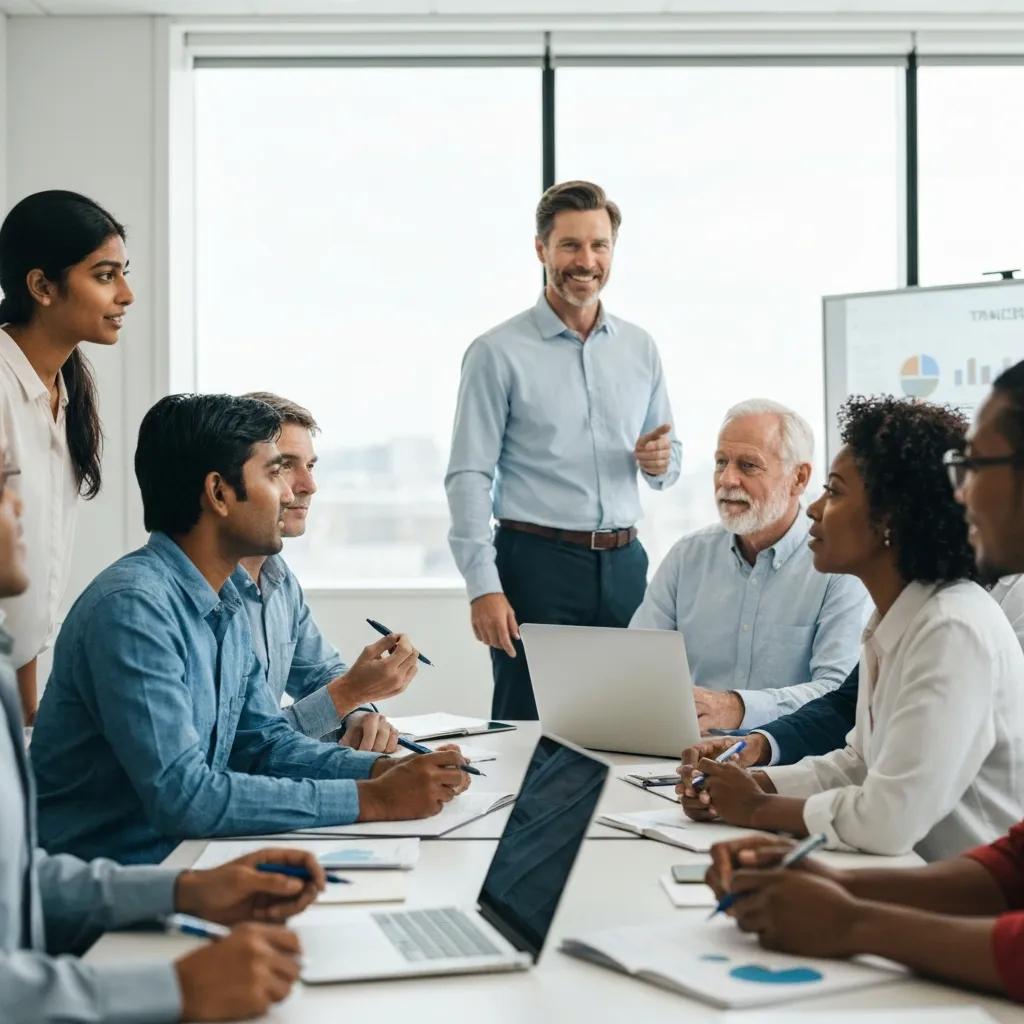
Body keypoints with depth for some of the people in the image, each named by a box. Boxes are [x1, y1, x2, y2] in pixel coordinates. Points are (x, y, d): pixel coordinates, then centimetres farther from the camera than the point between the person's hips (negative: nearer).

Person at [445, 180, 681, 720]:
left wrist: (661, 462, -5)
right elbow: (468, 477, -7)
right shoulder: (498, 353, -3)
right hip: (536, 564, -4)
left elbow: (667, 458, 20)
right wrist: (483, 588, -15)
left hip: (624, 563, 5)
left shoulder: (640, 348, 11)